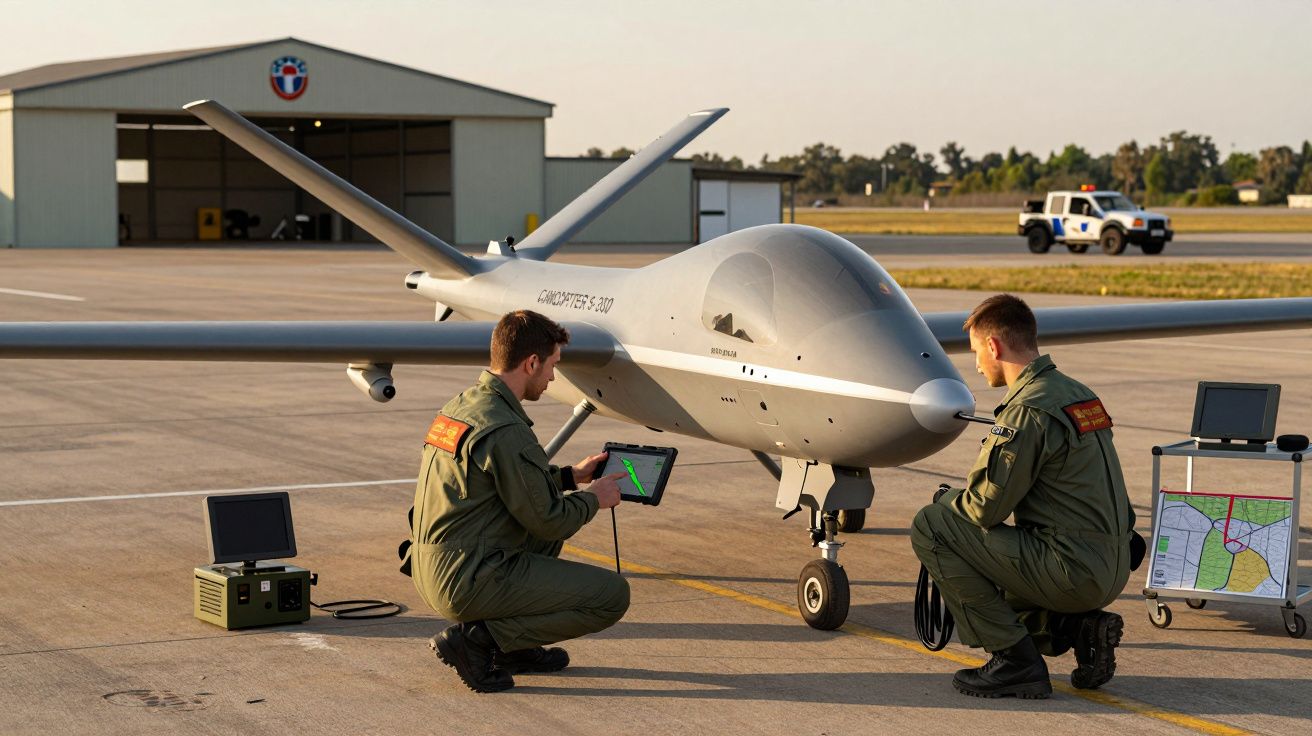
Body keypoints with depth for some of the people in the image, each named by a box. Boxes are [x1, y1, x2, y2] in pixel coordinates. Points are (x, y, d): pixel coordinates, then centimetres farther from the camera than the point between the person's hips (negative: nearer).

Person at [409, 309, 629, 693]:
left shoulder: (460, 406, 10)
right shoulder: (506, 431, -20)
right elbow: (547, 520, -14)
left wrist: (571, 475, 24)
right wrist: (593, 499, 4)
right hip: (471, 582, -10)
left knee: (560, 503, 27)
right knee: (612, 594, -3)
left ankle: (513, 643, 19)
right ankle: (478, 638, -6)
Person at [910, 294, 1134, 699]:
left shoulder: (1028, 410, -16)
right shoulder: (1078, 393, 14)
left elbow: (986, 506, -16)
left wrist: (947, 499, 6)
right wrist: (959, 497, 20)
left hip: (1071, 570, -10)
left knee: (930, 526, -6)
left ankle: (1015, 660, -6)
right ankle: (1081, 627, 10)